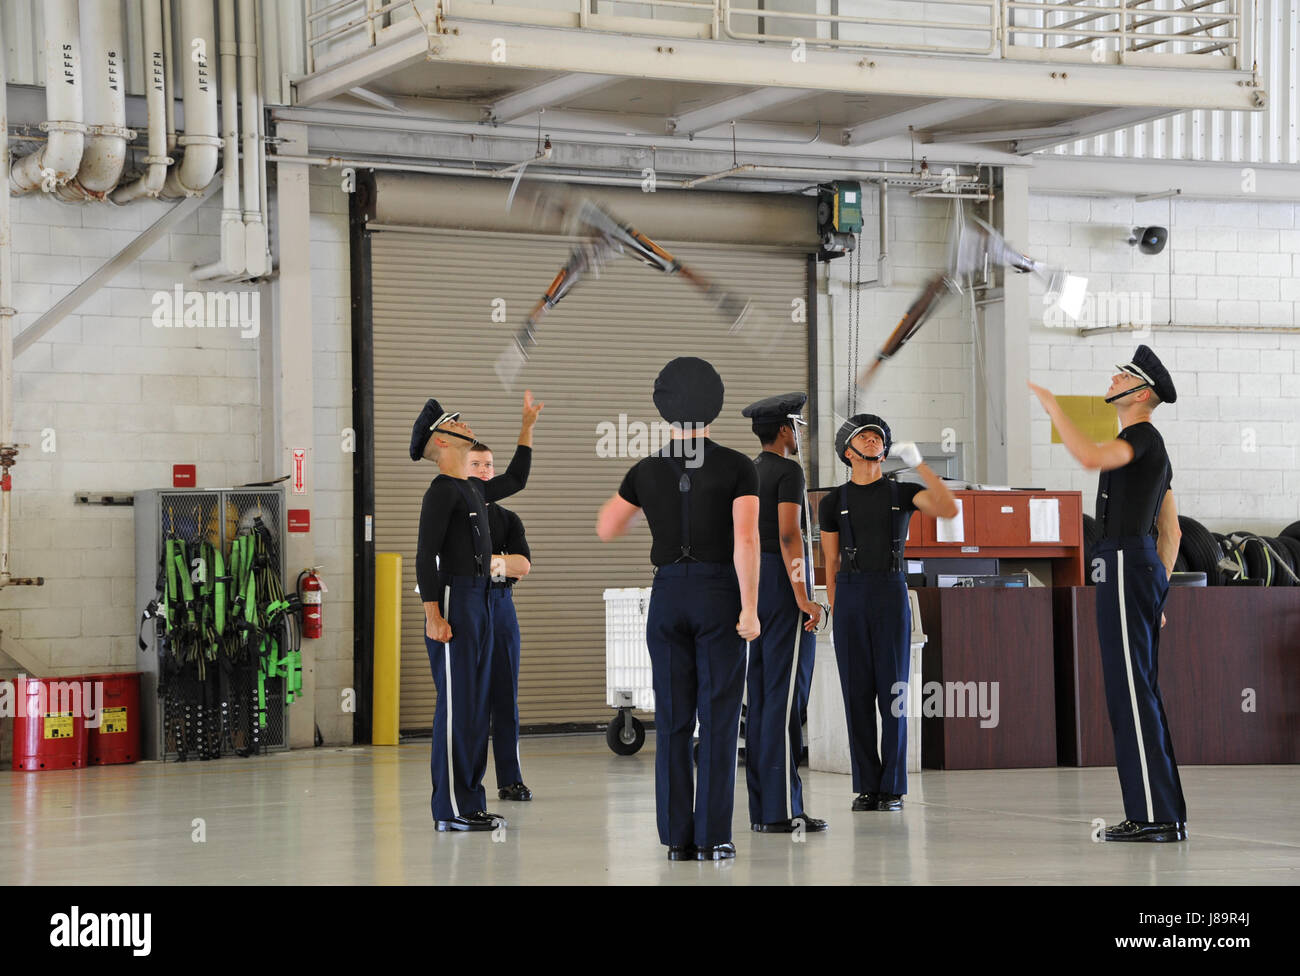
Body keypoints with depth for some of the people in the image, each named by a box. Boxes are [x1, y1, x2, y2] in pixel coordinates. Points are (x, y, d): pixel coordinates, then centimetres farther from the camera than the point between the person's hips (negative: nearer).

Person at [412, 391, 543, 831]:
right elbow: (425, 555, -15)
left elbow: (516, 479, 38)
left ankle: (469, 802, 15)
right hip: (454, 603, -9)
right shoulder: (442, 490, -9)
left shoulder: (474, 491, 18)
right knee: (456, 705, -9)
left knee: (475, 705, 10)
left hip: (480, 602, 9)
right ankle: (451, 809, -7)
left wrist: (527, 425, 34)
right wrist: (433, 616, -21)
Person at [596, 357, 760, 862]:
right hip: (719, 597, -3)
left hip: (668, 598, 3)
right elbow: (745, 541, -17)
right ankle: (712, 837, -2)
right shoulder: (739, 468, -7)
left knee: (673, 721, 6)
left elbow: (605, 529, 16)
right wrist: (750, 610, -15)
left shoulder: (647, 471, 3)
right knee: (718, 720, 1)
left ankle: (677, 837, 3)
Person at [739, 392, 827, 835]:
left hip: (754, 583, 9)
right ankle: (782, 810, -12)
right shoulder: (788, 471, -10)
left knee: (761, 697, 8)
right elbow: (789, 536, -20)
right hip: (785, 581, -9)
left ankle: (761, 807, 8)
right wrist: (803, 597, -23)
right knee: (786, 697, -10)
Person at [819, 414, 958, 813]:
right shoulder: (834, 503, 11)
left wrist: (918, 463, -14)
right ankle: (866, 787, 7)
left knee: (892, 693, -3)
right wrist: (834, 616, 5)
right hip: (850, 597, 1)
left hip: (891, 594, -1)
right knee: (857, 693, 1)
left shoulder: (902, 493, 9)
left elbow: (950, 509, -10)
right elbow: (831, 565, 11)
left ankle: (892, 788, 3)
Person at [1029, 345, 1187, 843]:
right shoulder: (1153, 451, 23)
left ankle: (1155, 815, -14)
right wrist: (1158, 592, 24)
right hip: (1145, 567, 10)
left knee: (1131, 690, -12)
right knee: (1140, 693, 10)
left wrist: (1052, 406, -21)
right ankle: (1164, 812, 11)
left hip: (1125, 568, -10)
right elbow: (1171, 532, 24)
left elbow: (1091, 457, -31)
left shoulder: (1143, 436, -9)